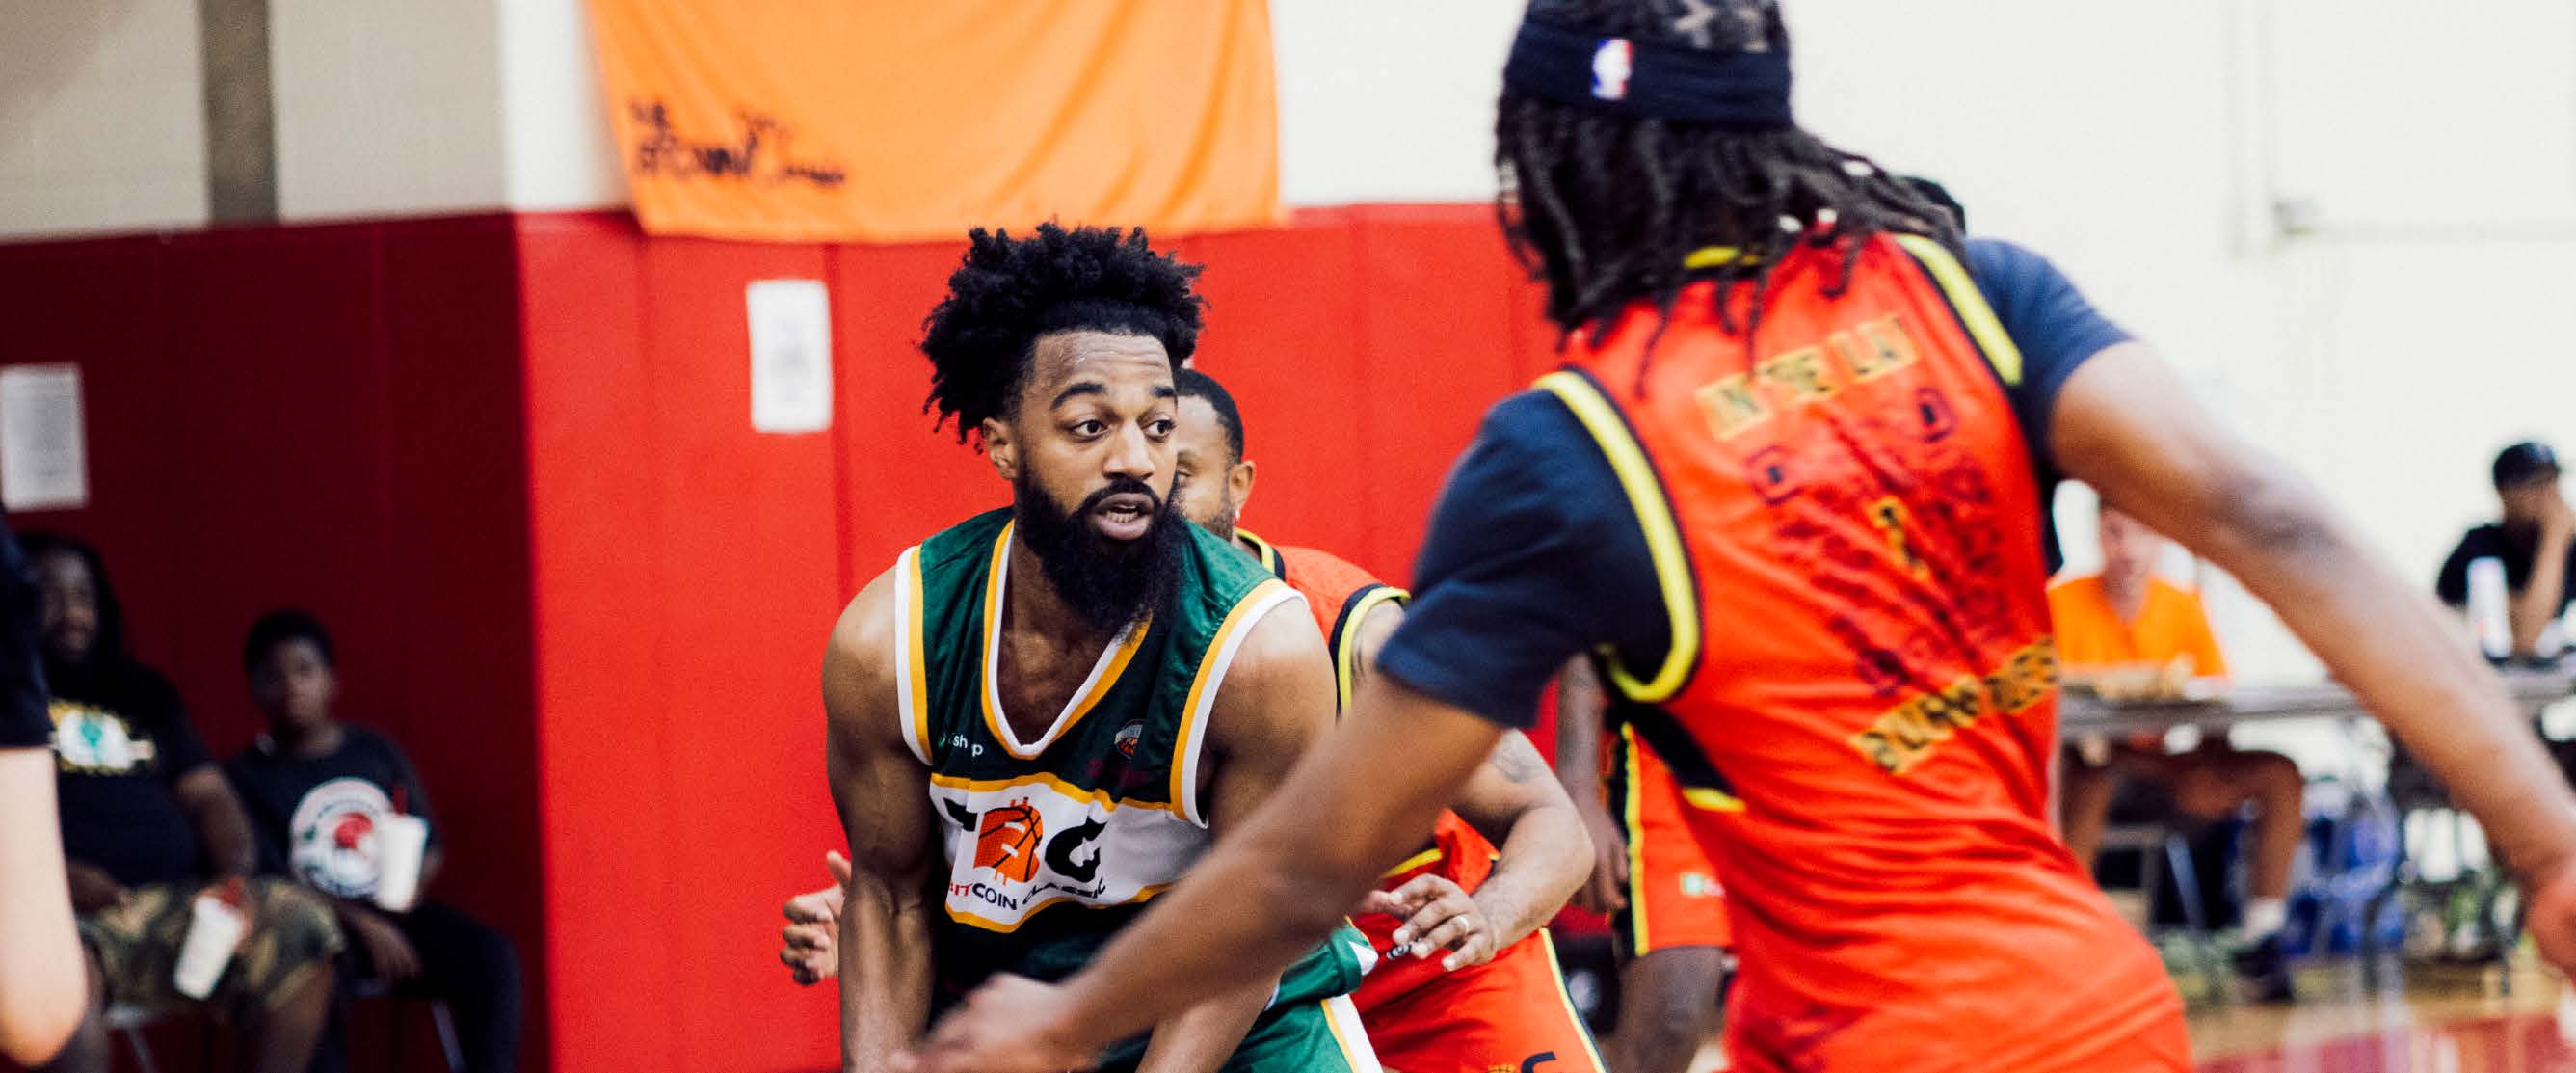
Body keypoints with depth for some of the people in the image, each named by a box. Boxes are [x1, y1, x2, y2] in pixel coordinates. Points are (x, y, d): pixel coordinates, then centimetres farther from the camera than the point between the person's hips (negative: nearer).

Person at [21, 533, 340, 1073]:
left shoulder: (142, 691, 25)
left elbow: (209, 797, 19)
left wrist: (234, 874, -2)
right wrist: (55, 875, -19)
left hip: (173, 901, 5)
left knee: (301, 927, -19)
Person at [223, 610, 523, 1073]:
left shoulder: (376, 752, 15)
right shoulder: (246, 778, 2)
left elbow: (430, 846, 17)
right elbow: (269, 882, -8)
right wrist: (360, 924, -20)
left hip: (395, 913, 4)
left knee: (491, 956, -23)